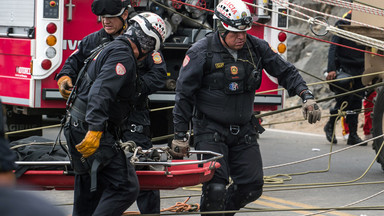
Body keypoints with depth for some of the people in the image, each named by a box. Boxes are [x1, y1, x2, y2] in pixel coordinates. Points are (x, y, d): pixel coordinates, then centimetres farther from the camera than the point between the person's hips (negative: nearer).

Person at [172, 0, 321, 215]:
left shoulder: (256, 47, 1)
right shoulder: (202, 52, -10)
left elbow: (285, 72, 11)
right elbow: (184, 94, -6)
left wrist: (307, 97, -4)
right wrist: (181, 134, -7)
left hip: (244, 130, 5)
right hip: (211, 131, -5)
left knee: (252, 186, 3)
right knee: (216, 187, -17)